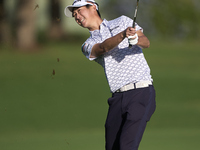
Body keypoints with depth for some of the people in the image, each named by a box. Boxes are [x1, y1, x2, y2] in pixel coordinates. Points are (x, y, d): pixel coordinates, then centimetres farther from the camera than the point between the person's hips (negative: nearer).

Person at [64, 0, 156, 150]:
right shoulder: (88, 45, 15)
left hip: (141, 92, -4)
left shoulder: (123, 21, 12)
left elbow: (146, 42, -3)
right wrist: (123, 35, -29)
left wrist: (136, 39, -28)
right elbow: (103, 48, -8)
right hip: (118, 97, 4)